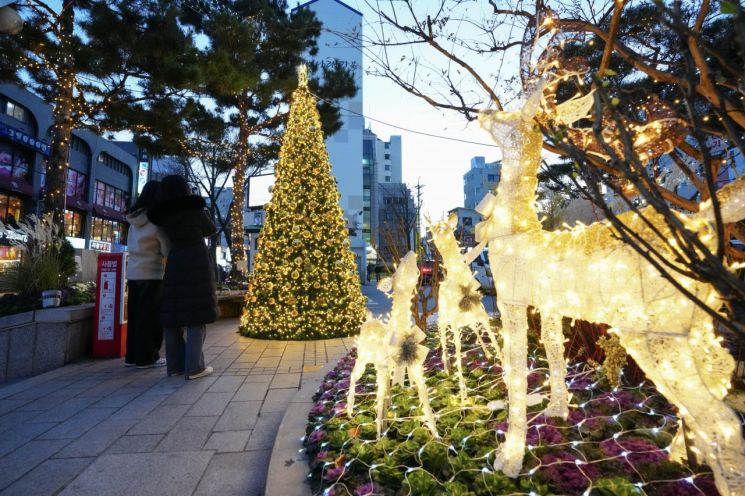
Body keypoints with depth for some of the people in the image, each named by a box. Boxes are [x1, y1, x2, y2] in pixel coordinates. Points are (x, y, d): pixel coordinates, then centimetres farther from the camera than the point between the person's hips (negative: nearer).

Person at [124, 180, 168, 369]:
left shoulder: (134, 219, 10)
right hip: (152, 273, -7)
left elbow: (131, 245, 20)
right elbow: (167, 250, -11)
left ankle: (132, 356, 17)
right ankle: (147, 357, 5)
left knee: (135, 314, 11)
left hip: (133, 272, 7)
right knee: (151, 316, 0)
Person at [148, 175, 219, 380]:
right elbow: (211, 230, 8)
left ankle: (174, 365, 13)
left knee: (174, 315, 9)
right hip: (197, 264, -5)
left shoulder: (164, 215, 7)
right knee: (196, 314, -4)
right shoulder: (194, 209, -6)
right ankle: (194, 367, -6)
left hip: (174, 265, 5)